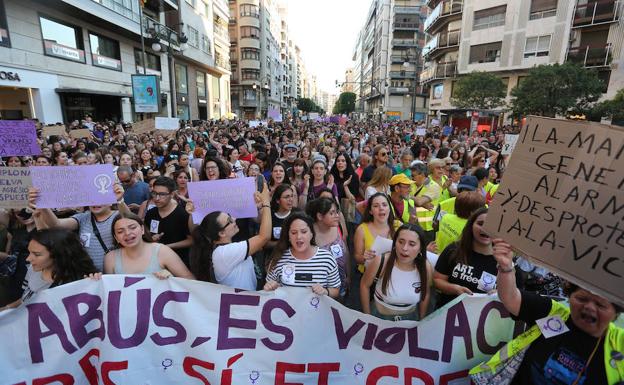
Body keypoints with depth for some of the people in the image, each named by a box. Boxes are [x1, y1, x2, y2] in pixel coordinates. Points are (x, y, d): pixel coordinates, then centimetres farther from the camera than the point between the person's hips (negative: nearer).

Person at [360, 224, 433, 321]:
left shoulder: (426, 268, -20)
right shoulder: (380, 262, -27)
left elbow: (426, 294, 0)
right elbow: (364, 285, -10)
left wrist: (421, 320, 8)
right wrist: (367, 316, -5)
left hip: (410, 318, 2)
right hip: (379, 316, -2)